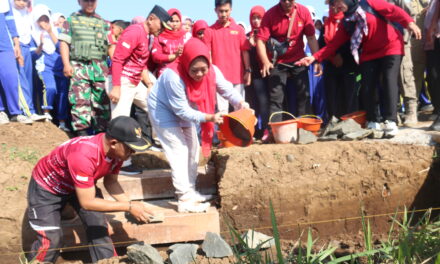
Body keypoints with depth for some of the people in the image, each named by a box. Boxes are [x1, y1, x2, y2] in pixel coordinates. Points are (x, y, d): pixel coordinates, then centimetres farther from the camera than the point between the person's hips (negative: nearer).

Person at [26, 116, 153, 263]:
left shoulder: (117, 150, -20)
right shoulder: (83, 155, -43)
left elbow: (110, 181, -3)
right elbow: (87, 202, -38)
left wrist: (130, 204, -19)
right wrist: (128, 207, -35)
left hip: (82, 185, 6)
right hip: (46, 187, -6)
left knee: (99, 228, -1)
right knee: (50, 240, -12)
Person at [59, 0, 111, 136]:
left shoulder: (103, 23, 17)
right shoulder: (71, 20, 12)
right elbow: (64, 43, 6)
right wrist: (66, 64, -6)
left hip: (100, 67, 2)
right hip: (79, 66, -2)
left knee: (102, 101, 0)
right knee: (81, 100, -10)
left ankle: (101, 133, 7)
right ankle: (82, 133, -10)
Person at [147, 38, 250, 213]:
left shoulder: (212, 71, -21)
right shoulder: (174, 76, -38)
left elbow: (226, 89, -14)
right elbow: (181, 109, -34)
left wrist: (240, 102, -34)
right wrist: (208, 117, -40)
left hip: (184, 110, 8)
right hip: (164, 110, -7)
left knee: (192, 149, 11)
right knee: (179, 151, -13)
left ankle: (190, 191, 24)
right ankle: (185, 200, -11)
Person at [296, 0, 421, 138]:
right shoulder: (346, 24, 9)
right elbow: (333, 44, 5)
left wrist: (409, 22, -31)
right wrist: (314, 57, -7)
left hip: (391, 47, -5)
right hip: (369, 54, 5)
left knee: (389, 82, -16)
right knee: (367, 88, -2)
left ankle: (390, 122, -18)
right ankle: (373, 123, 11)